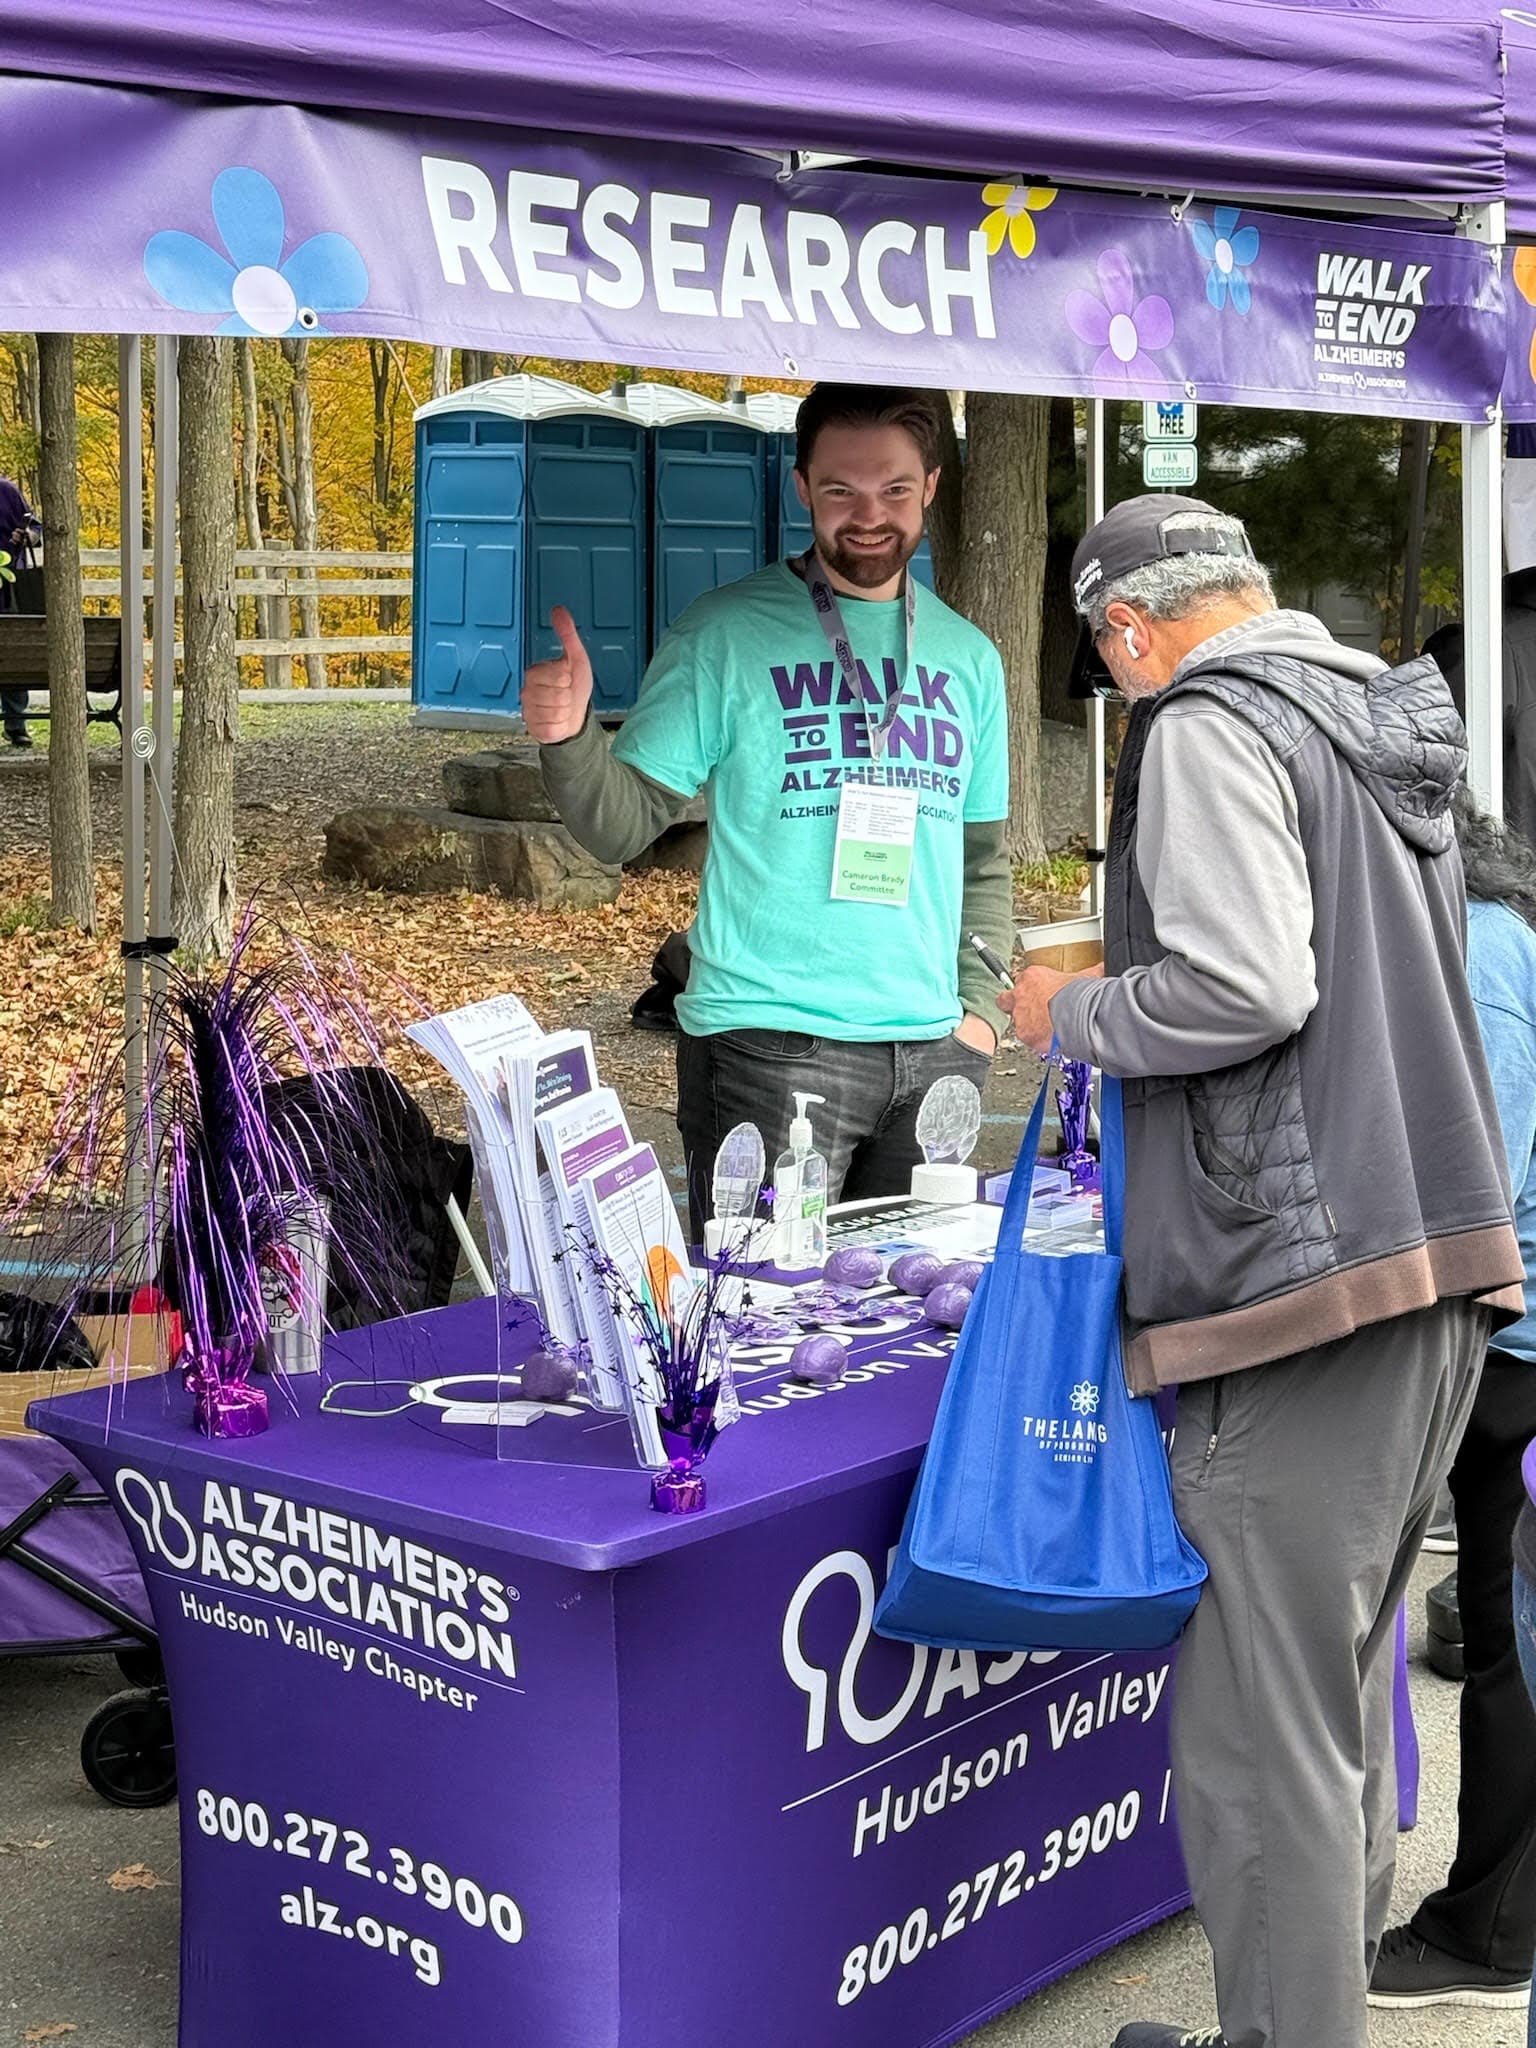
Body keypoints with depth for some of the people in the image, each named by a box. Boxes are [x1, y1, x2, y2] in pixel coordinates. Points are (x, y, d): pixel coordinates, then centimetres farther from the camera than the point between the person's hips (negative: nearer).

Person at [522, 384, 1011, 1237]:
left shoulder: (968, 656, 12)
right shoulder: (729, 633, -3)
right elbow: (624, 823, -6)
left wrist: (979, 1005, 8)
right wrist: (570, 738, -26)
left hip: (929, 1050, 5)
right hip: (770, 1045, -5)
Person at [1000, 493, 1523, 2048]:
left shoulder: (1209, 727, -8)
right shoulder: (1388, 726, 19)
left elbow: (1243, 985, -21)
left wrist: (1075, 1015, -4)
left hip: (1298, 1282, -10)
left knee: (1262, 1729, -2)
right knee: (1346, 1683, 20)